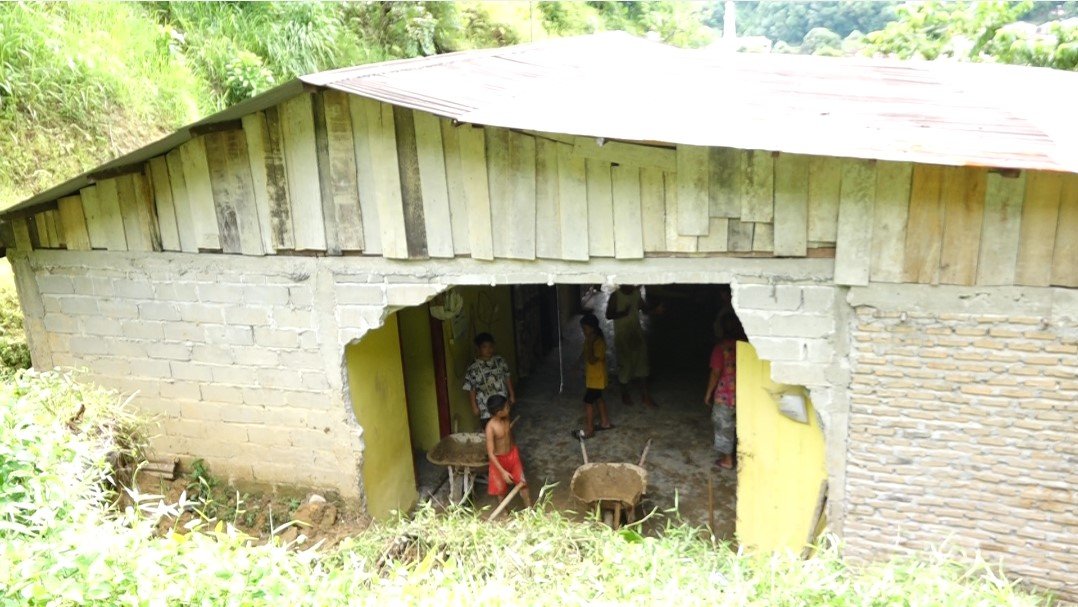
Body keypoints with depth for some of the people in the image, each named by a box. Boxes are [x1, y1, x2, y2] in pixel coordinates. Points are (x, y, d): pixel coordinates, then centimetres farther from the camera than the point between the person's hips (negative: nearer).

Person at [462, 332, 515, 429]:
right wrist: (474, 406, -8)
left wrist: (512, 395, 7)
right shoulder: (473, 368, -14)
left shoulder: (500, 361, -4)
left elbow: (507, 378, 6)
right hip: (486, 407, -3)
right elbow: (471, 389, -9)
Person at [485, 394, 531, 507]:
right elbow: (490, 453, -27)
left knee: (522, 482, 12)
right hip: (499, 459, -5)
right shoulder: (491, 427, -30)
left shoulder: (507, 418, -11)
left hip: (512, 455, 5)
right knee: (501, 488, 15)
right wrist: (503, 471, -29)